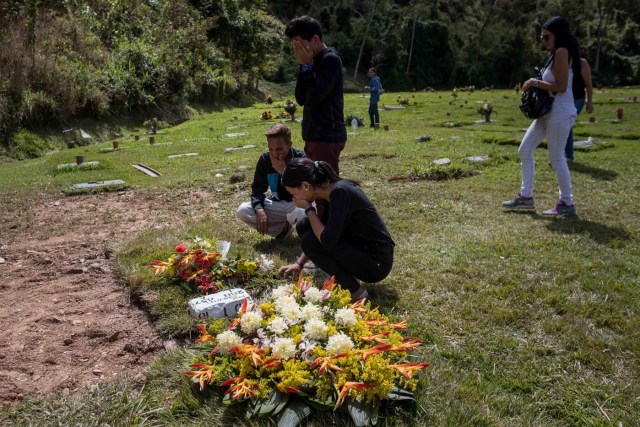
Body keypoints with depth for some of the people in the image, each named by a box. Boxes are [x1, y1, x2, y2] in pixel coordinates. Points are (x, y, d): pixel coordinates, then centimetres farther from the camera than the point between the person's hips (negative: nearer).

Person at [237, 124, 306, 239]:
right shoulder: (265, 159, -8)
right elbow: (257, 187, -2)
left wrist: (284, 171, -34)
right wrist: (259, 209, -21)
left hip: (298, 204, -4)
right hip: (277, 205, 4)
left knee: (302, 213, -41)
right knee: (242, 211, -16)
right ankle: (283, 228, -1)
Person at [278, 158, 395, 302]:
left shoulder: (340, 192, -24)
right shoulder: (330, 191, 2)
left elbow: (326, 241, -30)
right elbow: (323, 231, 16)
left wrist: (308, 208, -16)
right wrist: (299, 263, 13)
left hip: (377, 263, -9)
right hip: (359, 249, 9)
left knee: (309, 240, -19)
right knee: (304, 226, 5)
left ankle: (355, 291, -6)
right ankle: (349, 276, 10)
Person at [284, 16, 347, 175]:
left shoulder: (330, 59, -13)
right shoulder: (316, 61, 13)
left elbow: (314, 98, -20)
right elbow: (301, 99, 8)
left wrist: (307, 66, -11)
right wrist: (304, 67, 0)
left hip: (326, 137, -9)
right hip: (315, 136, 9)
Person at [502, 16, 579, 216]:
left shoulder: (562, 52, -14)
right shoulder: (556, 54, 16)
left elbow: (561, 87, -21)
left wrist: (536, 83, -12)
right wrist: (537, 84, 7)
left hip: (560, 113, -10)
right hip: (548, 112, 10)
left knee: (556, 158, -3)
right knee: (525, 150, 10)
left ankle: (567, 203, 9)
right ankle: (526, 196, 16)